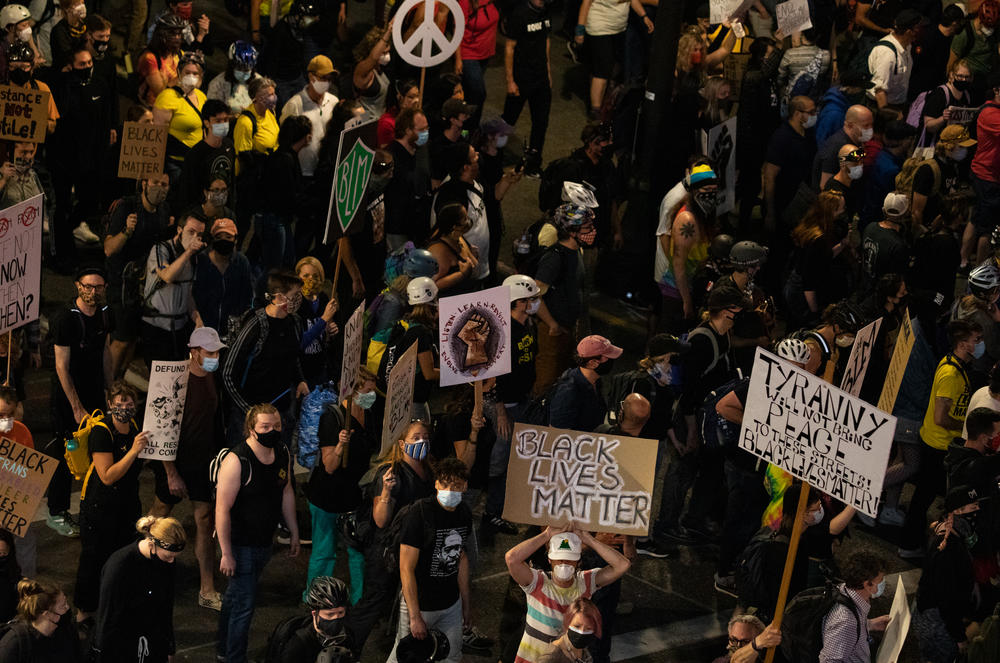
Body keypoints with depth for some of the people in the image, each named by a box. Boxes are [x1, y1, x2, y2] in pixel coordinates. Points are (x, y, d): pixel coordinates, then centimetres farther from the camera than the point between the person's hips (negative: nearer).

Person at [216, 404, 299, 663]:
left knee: (235, 596, 22)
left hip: (265, 542, 7)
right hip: (240, 544, -7)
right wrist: (226, 554, -23)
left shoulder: (283, 454, -1)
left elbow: (286, 492, 15)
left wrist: (294, 533, 18)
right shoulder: (236, 461, -24)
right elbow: (222, 509, -23)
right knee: (244, 605, -5)